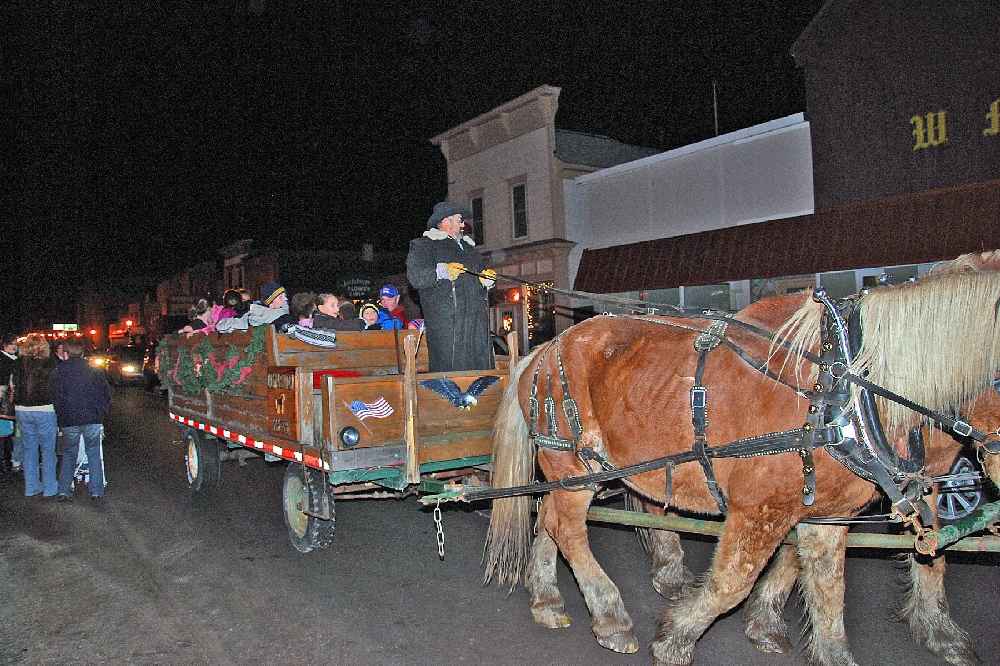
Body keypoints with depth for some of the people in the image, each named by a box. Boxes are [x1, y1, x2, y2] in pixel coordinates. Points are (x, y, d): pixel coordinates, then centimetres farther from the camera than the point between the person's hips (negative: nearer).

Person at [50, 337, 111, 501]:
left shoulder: (57, 372, 0)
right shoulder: (95, 371, 0)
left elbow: (52, 397, 3)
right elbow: (107, 395, 2)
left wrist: (60, 416, 13)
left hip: (68, 420, 0)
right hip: (92, 419, 0)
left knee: (69, 454, 16)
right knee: (94, 453, 11)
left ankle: (64, 491, 9)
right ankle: (97, 491, 10)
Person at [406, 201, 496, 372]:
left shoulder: (468, 246, 29)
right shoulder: (423, 245, 6)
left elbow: (481, 271, 33)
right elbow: (415, 276, -8)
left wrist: (486, 279, 10)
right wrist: (442, 271, -22)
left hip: (477, 318, 7)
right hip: (445, 319, -6)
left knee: (481, 365, 1)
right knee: (449, 368, -12)